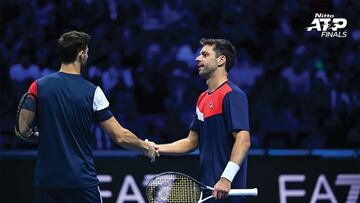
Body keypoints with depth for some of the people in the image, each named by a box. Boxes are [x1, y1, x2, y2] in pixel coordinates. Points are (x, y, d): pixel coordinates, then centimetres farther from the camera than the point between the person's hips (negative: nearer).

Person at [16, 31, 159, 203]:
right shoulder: (92, 92, -5)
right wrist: (146, 147, 14)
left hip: (45, 181, 2)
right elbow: (120, 136, -5)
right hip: (82, 181, -2)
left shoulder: (38, 86, -1)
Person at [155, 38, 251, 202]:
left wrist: (226, 179, -29)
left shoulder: (232, 95, -12)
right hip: (207, 188, 9)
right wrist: (157, 148, 11)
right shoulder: (203, 98, 17)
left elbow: (243, 140, -21)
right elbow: (192, 141, 23)